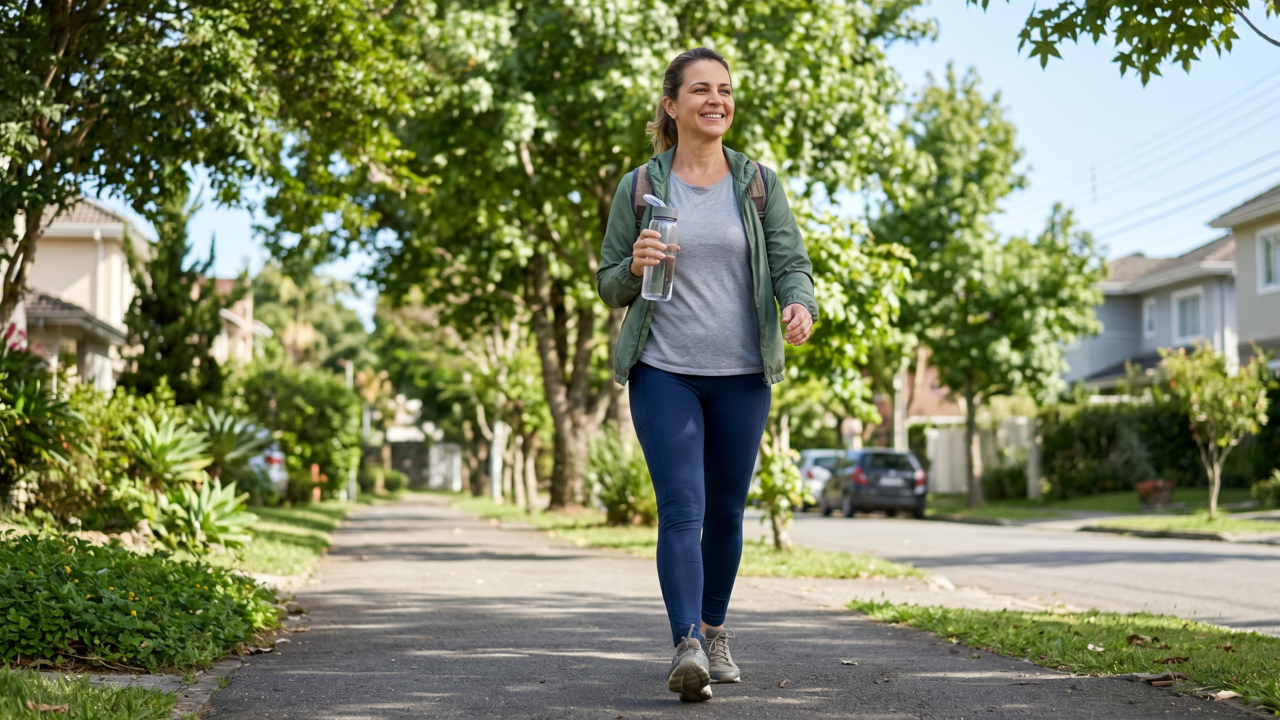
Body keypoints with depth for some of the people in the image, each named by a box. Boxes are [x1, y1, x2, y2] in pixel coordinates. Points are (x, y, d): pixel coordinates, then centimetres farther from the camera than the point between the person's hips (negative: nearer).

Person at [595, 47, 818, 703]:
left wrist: (800, 304, -22)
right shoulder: (639, 188, 4)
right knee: (681, 509, -15)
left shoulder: (758, 183, 6)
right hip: (663, 372, -2)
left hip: (740, 376, 2)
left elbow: (791, 262, 1)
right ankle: (686, 648, -21)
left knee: (725, 511, 11)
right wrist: (634, 266, -16)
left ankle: (715, 633, 29)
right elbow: (609, 286, 7)